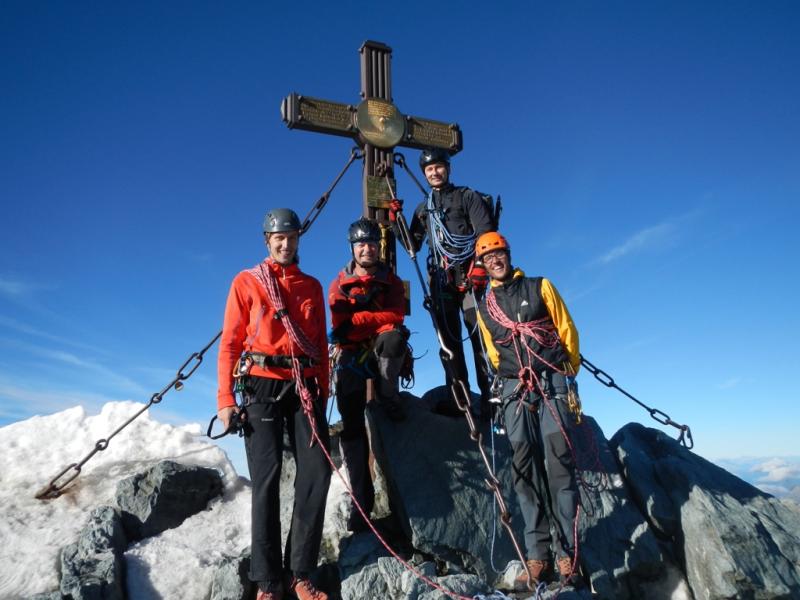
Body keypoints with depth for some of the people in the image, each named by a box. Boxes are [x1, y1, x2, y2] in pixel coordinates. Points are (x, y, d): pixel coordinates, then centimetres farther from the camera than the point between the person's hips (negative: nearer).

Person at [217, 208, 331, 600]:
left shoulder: (312, 286, 17)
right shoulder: (247, 282, 8)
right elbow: (230, 342, 2)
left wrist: (323, 393, 11)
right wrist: (225, 398, -6)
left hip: (305, 387, 3)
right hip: (262, 385, -3)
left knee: (317, 471, -6)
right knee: (267, 478, -4)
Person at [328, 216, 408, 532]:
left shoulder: (391, 281, 8)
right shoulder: (339, 284, 8)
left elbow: (395, 317, -9)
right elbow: (341, 325, -5)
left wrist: (356, 321, -19)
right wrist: (375, 320, -20)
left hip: (381, 353, 0)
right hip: (351, 356, 0)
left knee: (393, 335, -35)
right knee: (352, 423, -9)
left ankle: (388, 397, -14)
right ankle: (361, 498, -1)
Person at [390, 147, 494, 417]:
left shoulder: (468, 196, 10)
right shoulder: (423, 208, 24)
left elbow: (486, 234, -2)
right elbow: (414, 246, 20)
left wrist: (479, 269, -15)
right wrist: (396, 222, 7)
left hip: (469, 276, -4)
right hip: (440, 280, 5)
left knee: (480, 336, -12)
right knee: (448, 340, 1)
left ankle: (491, 398, -10)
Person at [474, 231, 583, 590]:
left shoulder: (539, 287, 8)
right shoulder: (484, 307, 15)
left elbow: (567, 330, 9)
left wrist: (569, 376, 8)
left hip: (553, 380, -2)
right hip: (514, 389, 2)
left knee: (559, 462, -10)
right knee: (525, 468, -3)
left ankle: (566, 554, -4)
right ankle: (538, 556, 1)